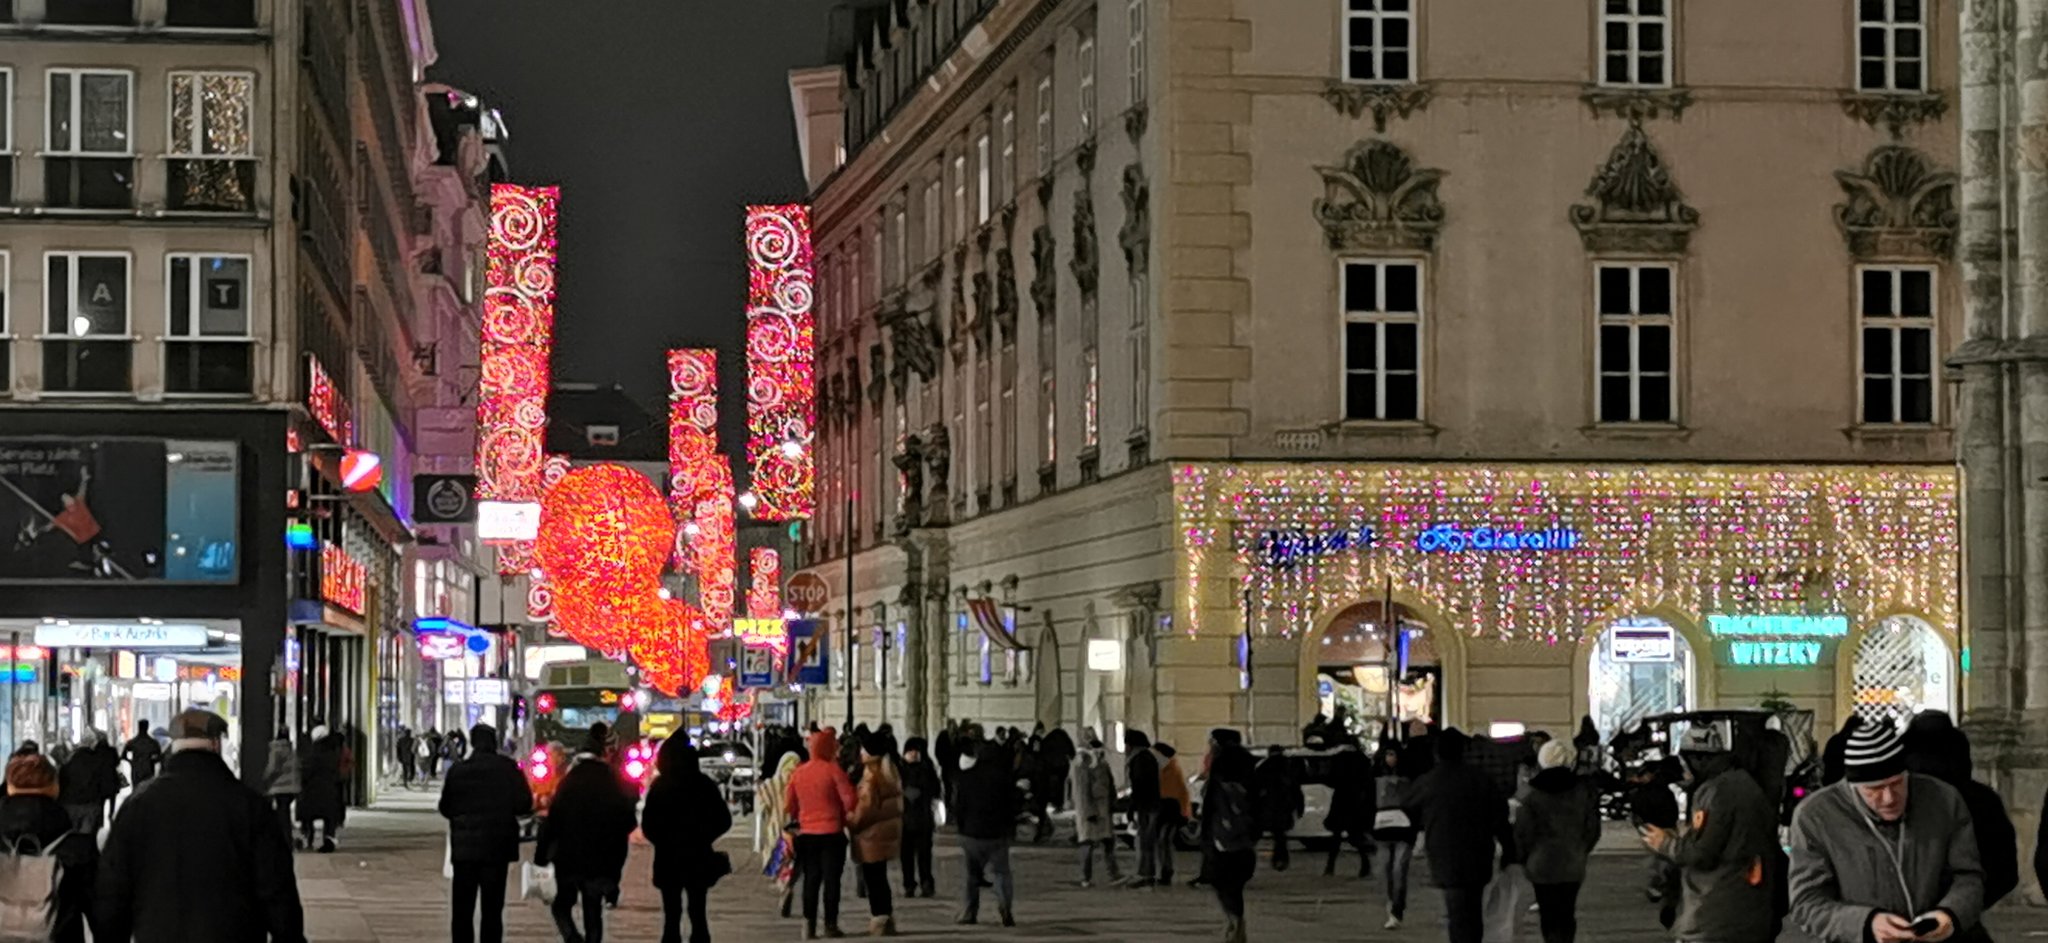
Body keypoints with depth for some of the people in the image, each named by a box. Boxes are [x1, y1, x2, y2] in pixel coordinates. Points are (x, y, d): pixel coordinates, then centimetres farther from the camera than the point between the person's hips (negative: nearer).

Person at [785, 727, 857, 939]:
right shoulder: (833, 769, -10)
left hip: (806, 833, 4)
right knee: (831, 879, 2)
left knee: (810, 880, 9)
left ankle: (809, 925, 4)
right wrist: (845, 814, 6)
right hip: (831, 833, -4)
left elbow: (788, 806, 9)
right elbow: (849, 800, -13)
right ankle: (830, 924, 2)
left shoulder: (798, 773, 5)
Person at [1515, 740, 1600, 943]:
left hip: (1542, 865, -3)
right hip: (1573, 865, 3)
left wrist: (1526, 859, 6)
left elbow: (1523, 833, -9)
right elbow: (1593, 829, 5)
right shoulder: (1583, 791, 1)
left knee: (1549, 915, 1)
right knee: (1567, 914, 14)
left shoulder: (1529, 793, -9)